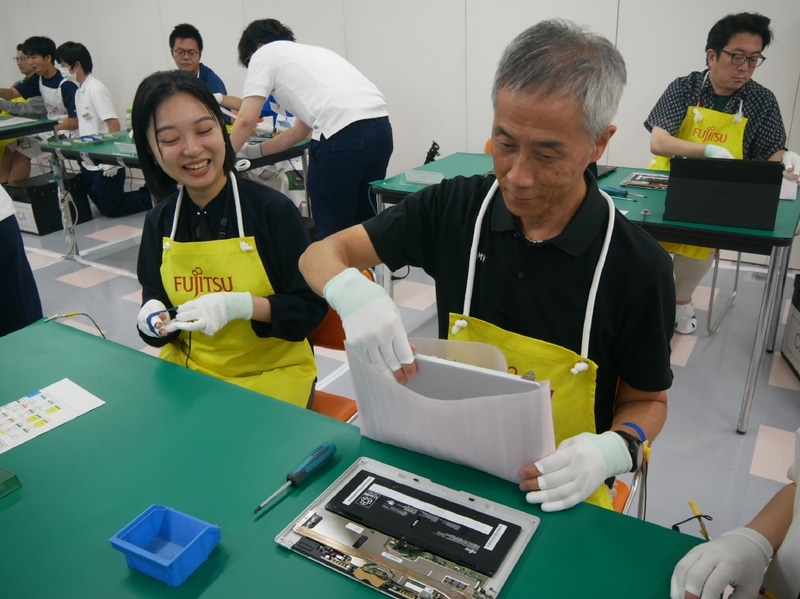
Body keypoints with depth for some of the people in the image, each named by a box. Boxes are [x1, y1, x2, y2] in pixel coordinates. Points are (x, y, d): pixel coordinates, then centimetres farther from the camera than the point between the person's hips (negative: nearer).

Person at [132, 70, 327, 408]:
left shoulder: (273, 210, -15)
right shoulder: (159, 221, 0)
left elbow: (312, 306, -12)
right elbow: (155, 299, 9)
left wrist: (239, 305, -25)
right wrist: (153, 319, -14)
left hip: (271, 373, -4)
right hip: (187, 367, 4)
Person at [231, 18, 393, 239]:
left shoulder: (264, 54, 15)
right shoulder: (311, 52, 36)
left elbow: (246, 120, 7)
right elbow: (301, 130, 37)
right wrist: (255, 150, 43)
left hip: (343, 133, -8)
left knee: (331, 228, 2)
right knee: (365, 222, 16)